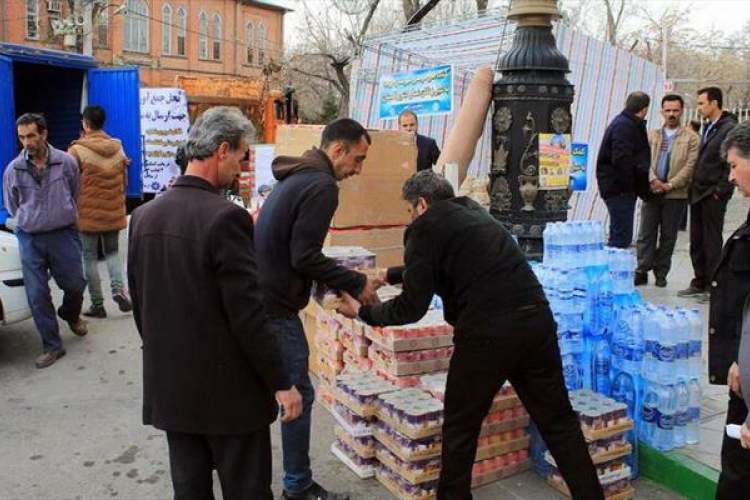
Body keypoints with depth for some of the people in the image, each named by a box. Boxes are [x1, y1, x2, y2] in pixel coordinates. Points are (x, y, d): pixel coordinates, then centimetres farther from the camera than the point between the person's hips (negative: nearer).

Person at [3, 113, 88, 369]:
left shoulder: (66, 162, -7)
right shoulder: (13, 170, -5)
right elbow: (12, 207, 9)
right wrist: (31, 222, 11)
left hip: (64, 234, 0)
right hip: (30, 239, 0)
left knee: (75, 284, 10)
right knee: (37, 295, 2)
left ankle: (70, 315, 44)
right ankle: (52, 346, 15)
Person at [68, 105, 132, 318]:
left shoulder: (77, 150, -11)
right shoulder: (118, 148, 3)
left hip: (88, 213, -4)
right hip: (113, 212, 4)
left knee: (90, 257, 7)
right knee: (113, 252, 18)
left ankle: (97, 304, 10)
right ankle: (118, 290, -5)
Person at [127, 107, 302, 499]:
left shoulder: (143, 216, 3)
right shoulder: (224, 217, -20)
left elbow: (138, 302, 10)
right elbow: (248, 313, -20)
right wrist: (281, 382, -11)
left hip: (169, 385, 7)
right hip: (227, 386, -7)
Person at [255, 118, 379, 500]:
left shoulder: (296, 177, 15)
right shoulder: (322, 185, -16)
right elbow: (304, 257, -22)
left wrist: (338, 287, 14)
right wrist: (356, 283, -12)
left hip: (257, 299, 10)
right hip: (275, 307, -10)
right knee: (299, 394, 3)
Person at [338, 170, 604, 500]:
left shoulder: (426, 227, -1)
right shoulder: (472, 212, 22)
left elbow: (412, 308, -3)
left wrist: (363, 312, 11)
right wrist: (387, 275, 42)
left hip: (487, 333, -7)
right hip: (536, 321, 7)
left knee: (460, 428, 14)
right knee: (558, 421, 17)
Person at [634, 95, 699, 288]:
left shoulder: (691, 137, 3)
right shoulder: (652, 135, 13)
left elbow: (690, 165, -6)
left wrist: (670, 185, -14)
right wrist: (653, 180, -13)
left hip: (676, 194, -2)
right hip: (652, 192, 2)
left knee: (668, 236, 5)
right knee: (646, 234, 2)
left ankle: (661, 273, 14)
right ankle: (642, 272, 8)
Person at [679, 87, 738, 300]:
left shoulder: (730, 129, -11)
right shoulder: (708, 128, 15)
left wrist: (721, 191, -15)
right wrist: (693, 187, 11)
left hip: (713, 196, -8)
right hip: (698, 193, 8)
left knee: (712, 242, 0)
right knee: (696, 242, 11)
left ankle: (712, 286, 9)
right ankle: (699, 283, 21)